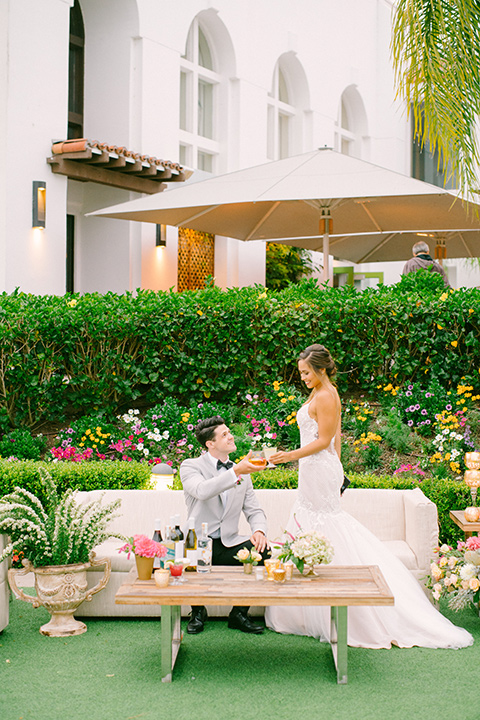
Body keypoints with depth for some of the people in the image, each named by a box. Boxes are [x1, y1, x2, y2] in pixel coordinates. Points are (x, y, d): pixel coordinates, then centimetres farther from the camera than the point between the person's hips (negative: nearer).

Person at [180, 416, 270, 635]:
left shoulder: (242, 472, 14)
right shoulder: (190, 466, -2)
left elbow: (253, 510, 12)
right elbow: (202, 491, -25)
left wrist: (259, 530, -11)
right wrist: (235, 473, -35)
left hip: (229, 545, 4)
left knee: (262, 551, -25)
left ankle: (240, 613, -4)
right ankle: (197, 612, -3)